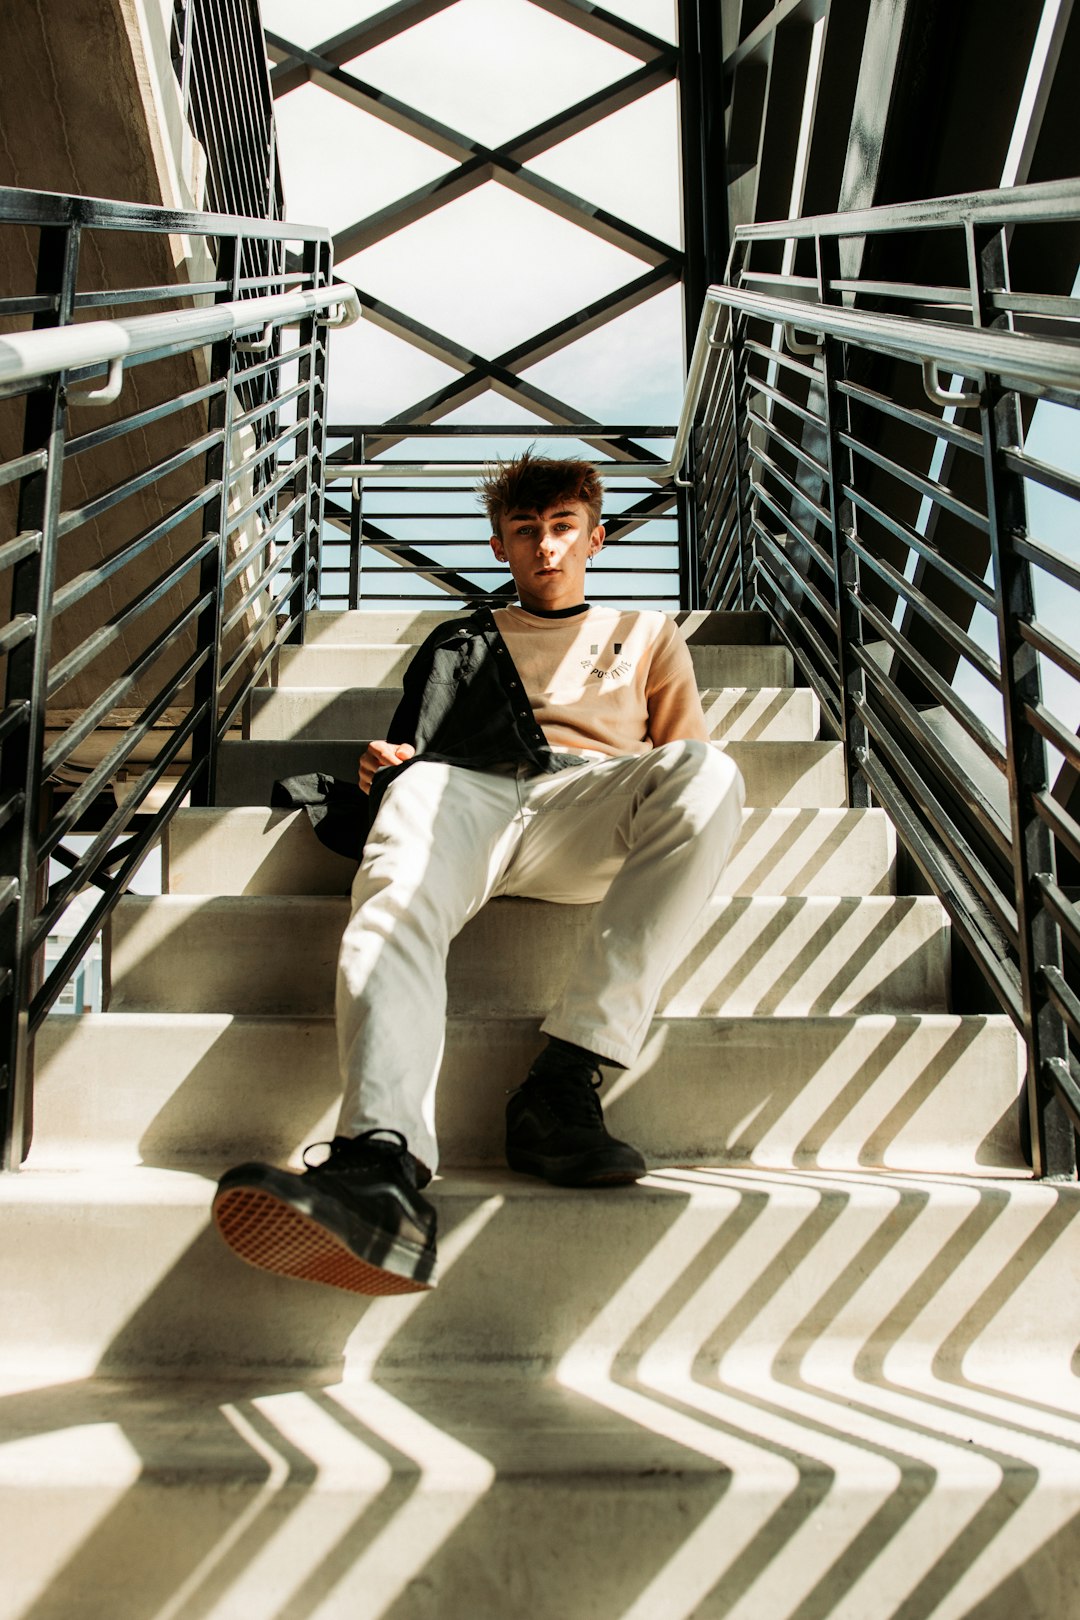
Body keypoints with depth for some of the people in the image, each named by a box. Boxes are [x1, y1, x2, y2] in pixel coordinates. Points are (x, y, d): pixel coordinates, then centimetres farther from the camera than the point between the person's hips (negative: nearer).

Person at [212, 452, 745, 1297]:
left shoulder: (648, 633, 37)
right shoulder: (459, 643, 38)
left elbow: (689, 756, 27)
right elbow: (411, 751, 29)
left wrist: (681, 797, 3)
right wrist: (383, 768, 4)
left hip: (591, 804, 0)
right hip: (459, 790, 1)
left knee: (710, 775, -35)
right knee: (394, 909, -36)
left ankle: (567, 1076, -41)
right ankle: (384, 1164, -58)